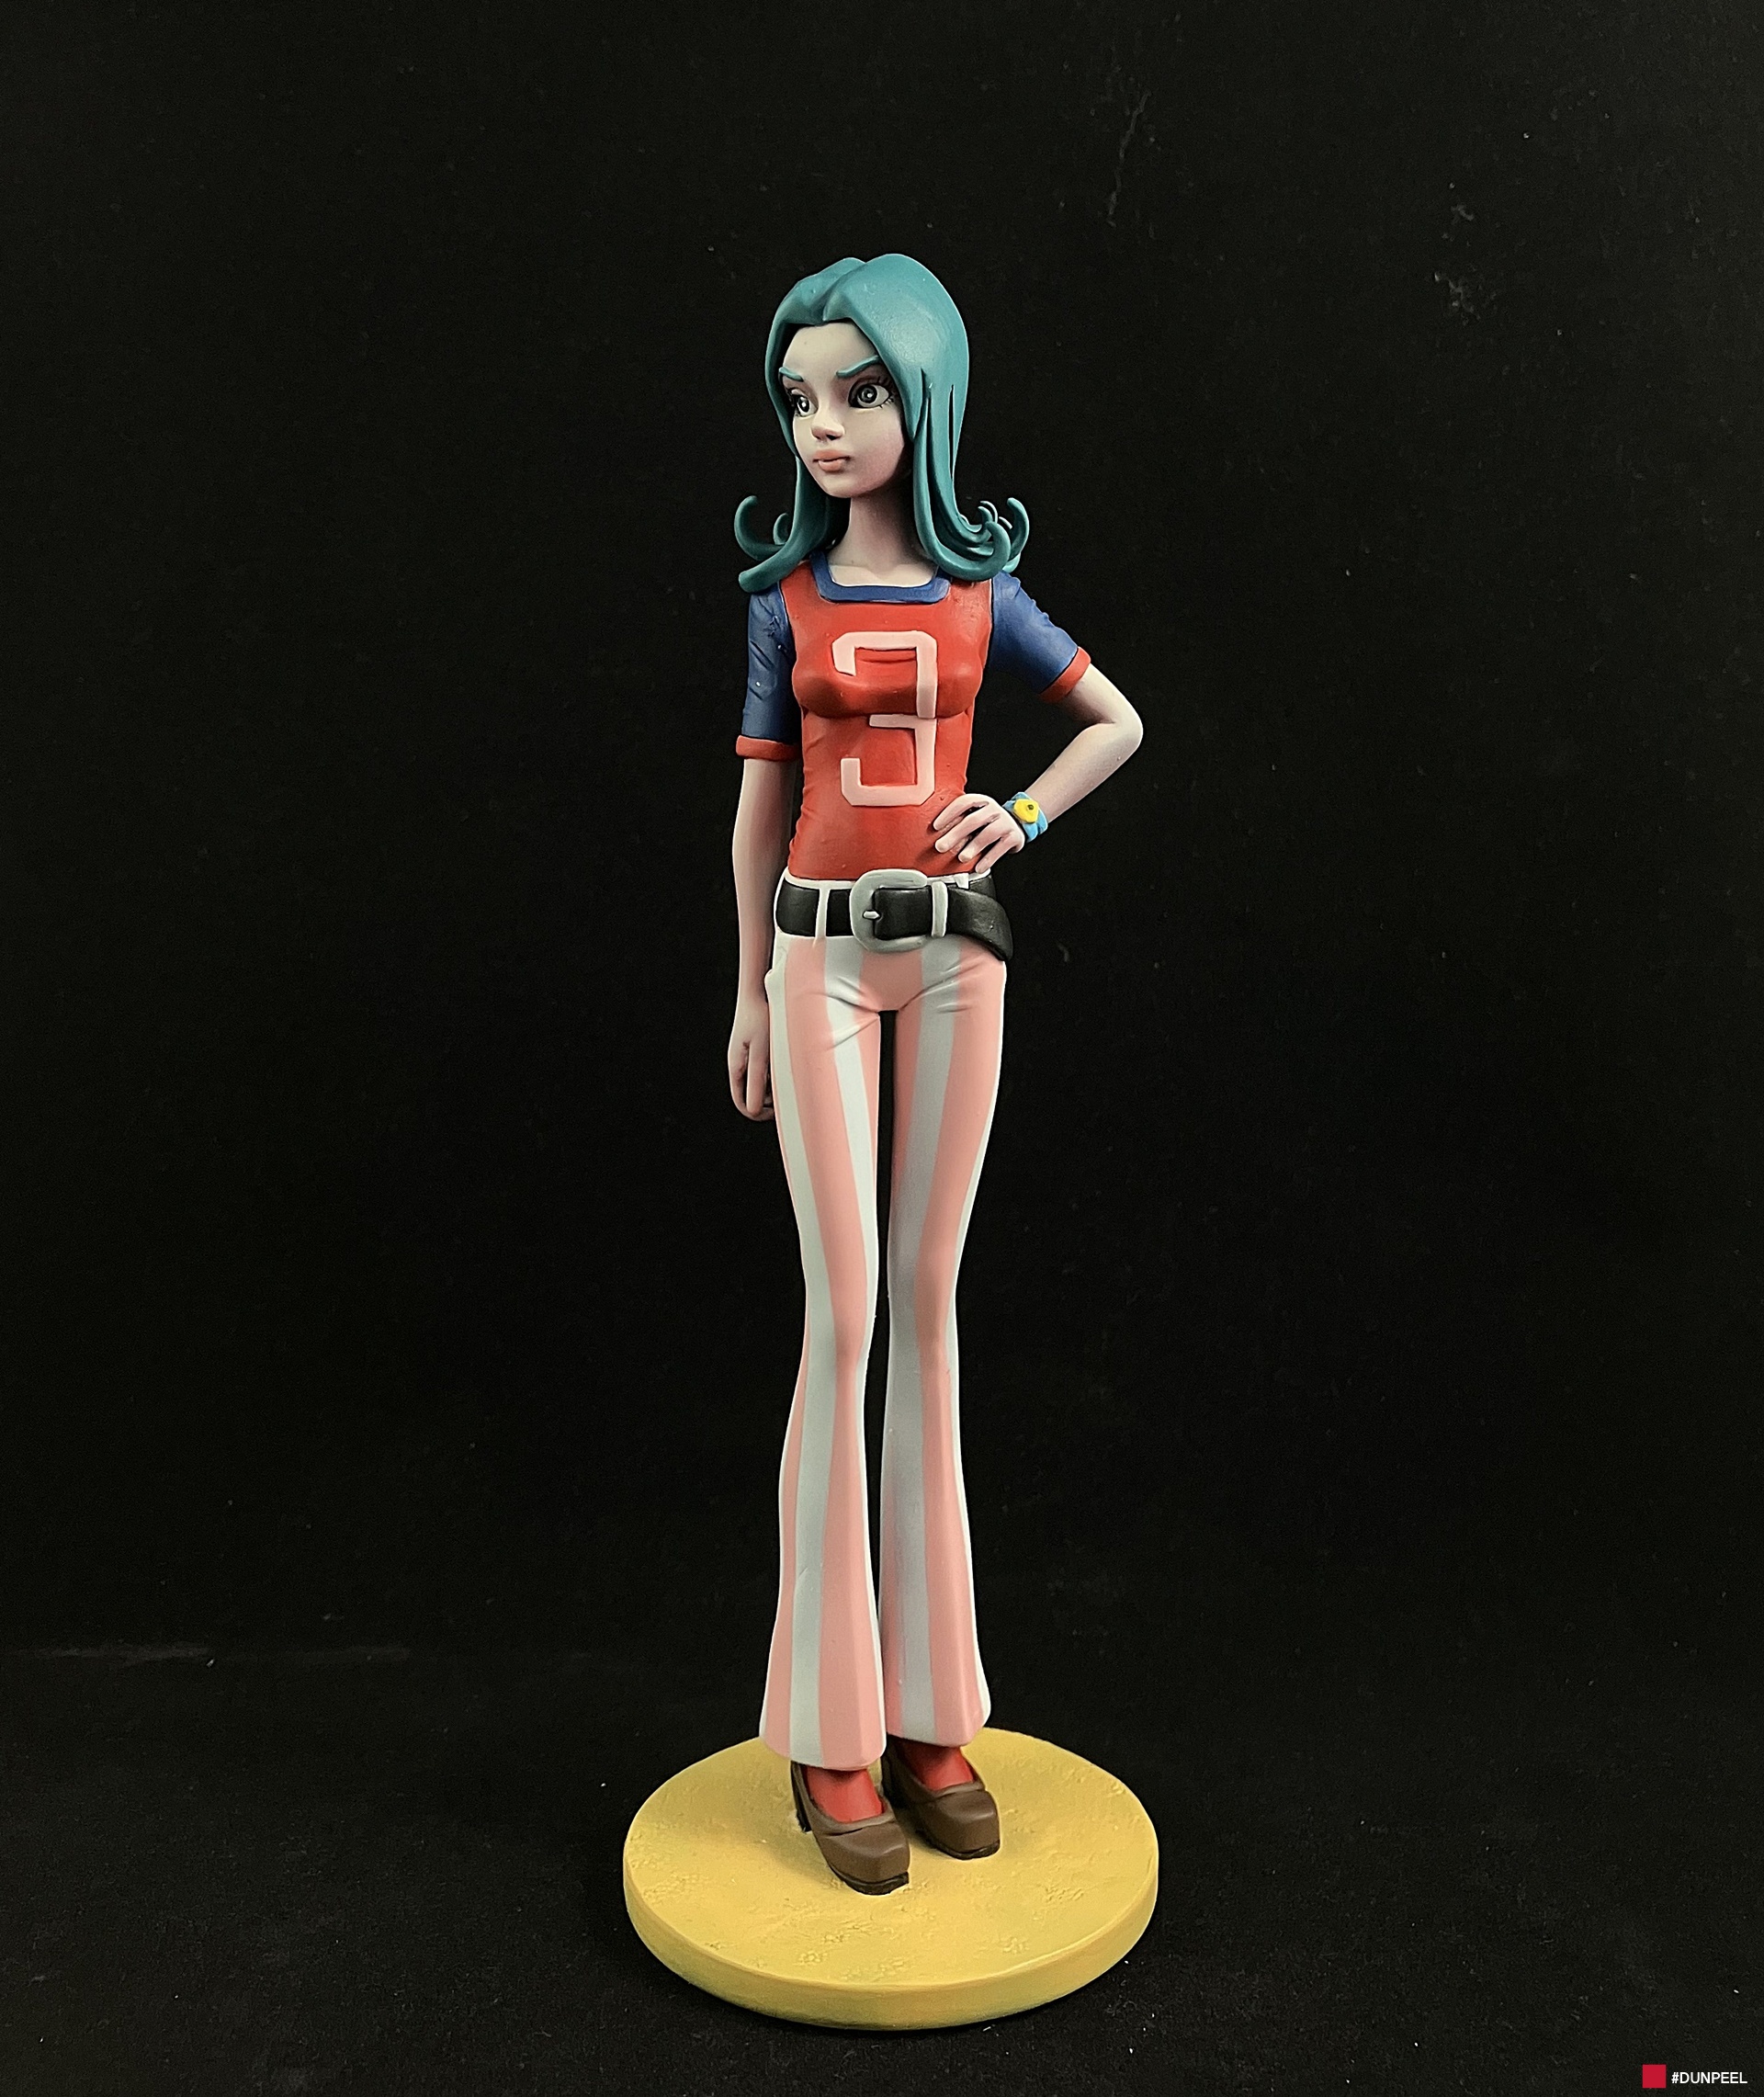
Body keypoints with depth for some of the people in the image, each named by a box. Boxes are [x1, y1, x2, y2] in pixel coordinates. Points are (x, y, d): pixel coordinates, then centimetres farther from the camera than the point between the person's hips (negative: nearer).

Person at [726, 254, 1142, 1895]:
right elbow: (761, 802, 8)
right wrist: (752, 991, 8)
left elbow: (1118, 722, 17)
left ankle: (926, 1710, 15)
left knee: (928, 1300, 4)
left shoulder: (981, 590, 7)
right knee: (843, 1309, -5)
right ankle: (830, 1734, 6)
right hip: (821, 954, -1)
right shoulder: (785, 597, 6)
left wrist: (1020, 817, 0)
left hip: (953, 947, 1)